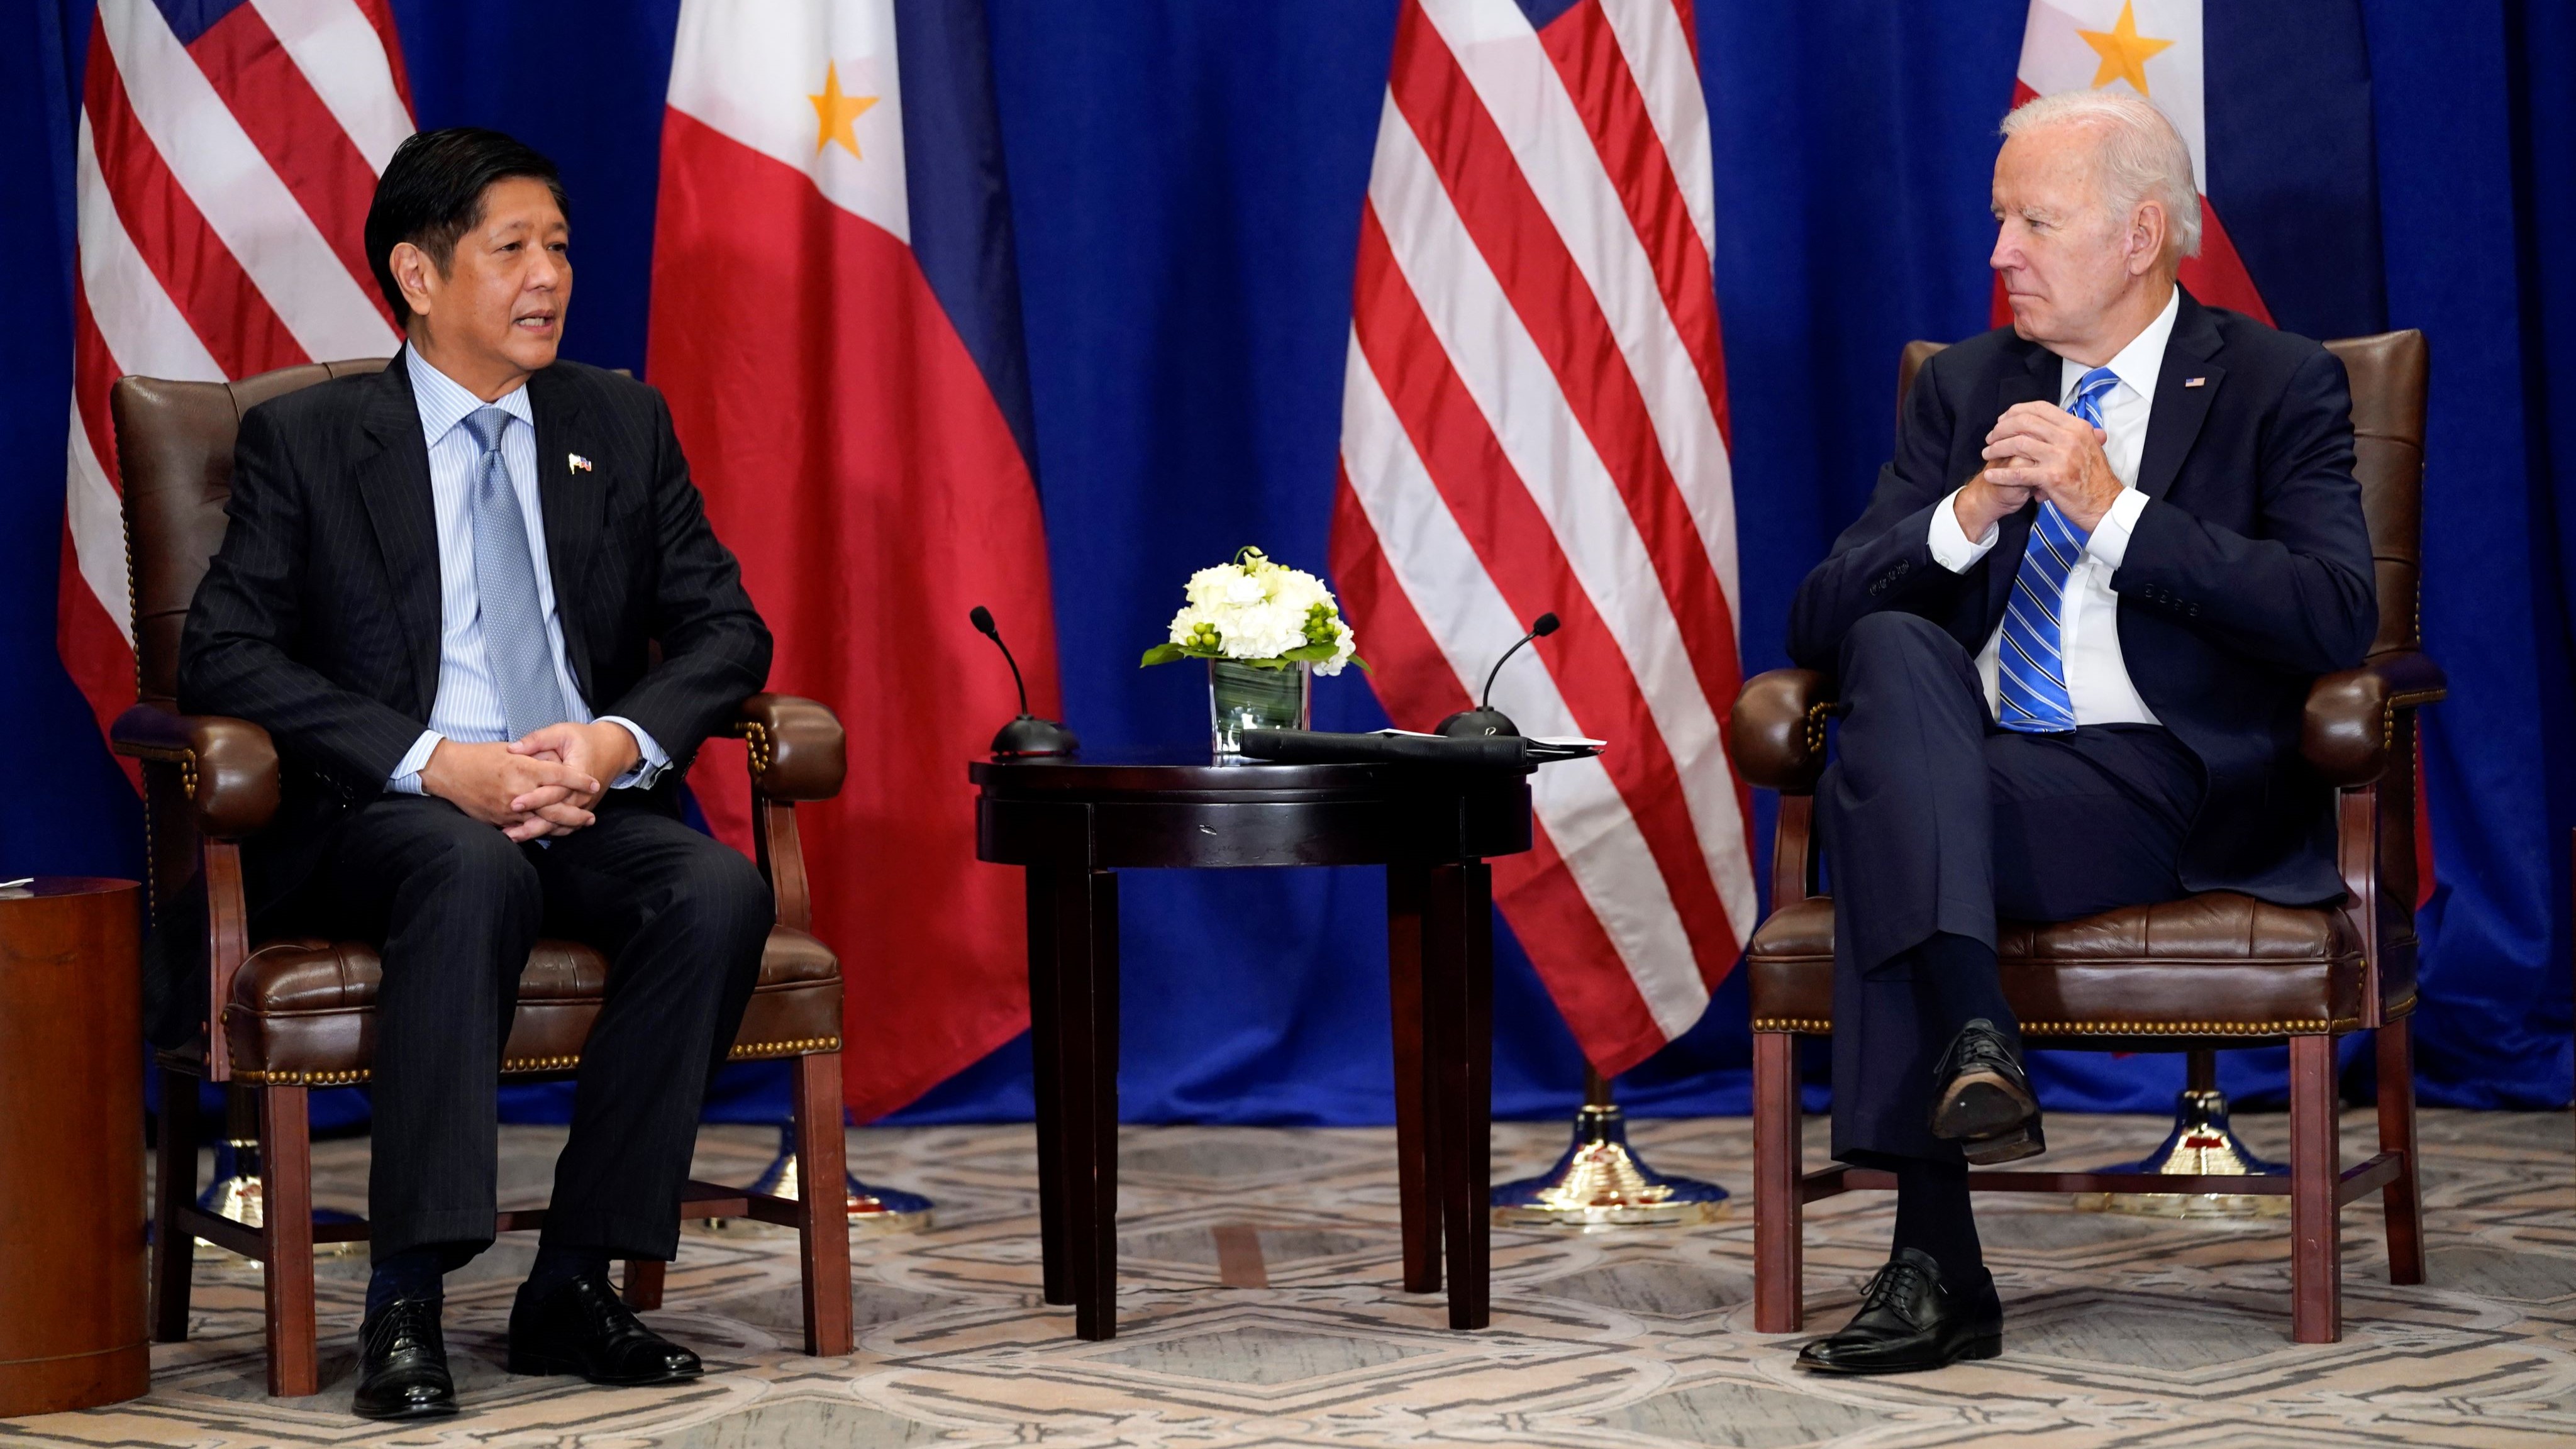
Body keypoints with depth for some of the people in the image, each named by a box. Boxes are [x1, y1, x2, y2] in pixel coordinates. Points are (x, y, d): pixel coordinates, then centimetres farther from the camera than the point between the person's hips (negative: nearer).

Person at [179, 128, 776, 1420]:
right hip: (382, 818, -4)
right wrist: (439, 765, -19)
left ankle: (573, 1285, -22)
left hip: (591, 806, 4)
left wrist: (619, 740, -13)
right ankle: (405, 1302, -36)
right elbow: (225, 653, -6)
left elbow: (726, 629, 10)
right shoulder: (305, 440, 4)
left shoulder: (622, 426, 15)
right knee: (473, 870, -38)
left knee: (719, 893, -29)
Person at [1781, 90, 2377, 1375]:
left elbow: (2337, 618, -10)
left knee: (1876, 794, -30)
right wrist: (1966, 518, -9)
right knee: (1895, 647, -29)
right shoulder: (1966, 389, 18)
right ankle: (1974, 1036, -41)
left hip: (2174, 789, -4)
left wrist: (2115, 510, -15)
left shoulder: (2278, 386, 6)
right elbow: (1819, 620, 10)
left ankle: (1937, 1259, -33)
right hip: (1960, 778, 4)